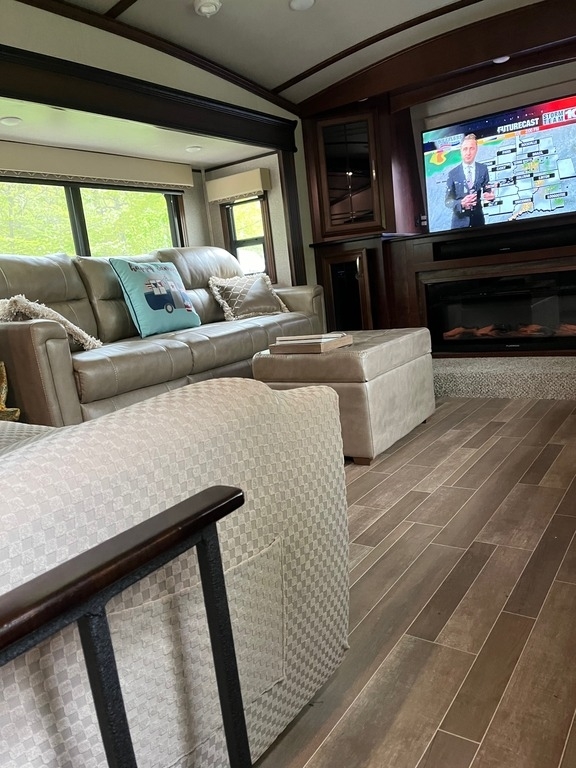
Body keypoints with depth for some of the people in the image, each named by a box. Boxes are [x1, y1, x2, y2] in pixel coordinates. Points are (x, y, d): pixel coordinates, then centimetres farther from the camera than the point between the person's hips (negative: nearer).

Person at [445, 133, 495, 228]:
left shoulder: (483, 169, 3)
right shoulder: (453, 173, -3)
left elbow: (487, 191, 7)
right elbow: (448, 201, -4)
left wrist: (490, 195, -17)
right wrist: (461, 203, -23)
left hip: (478, 218, 2)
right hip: (460, 220, -2)